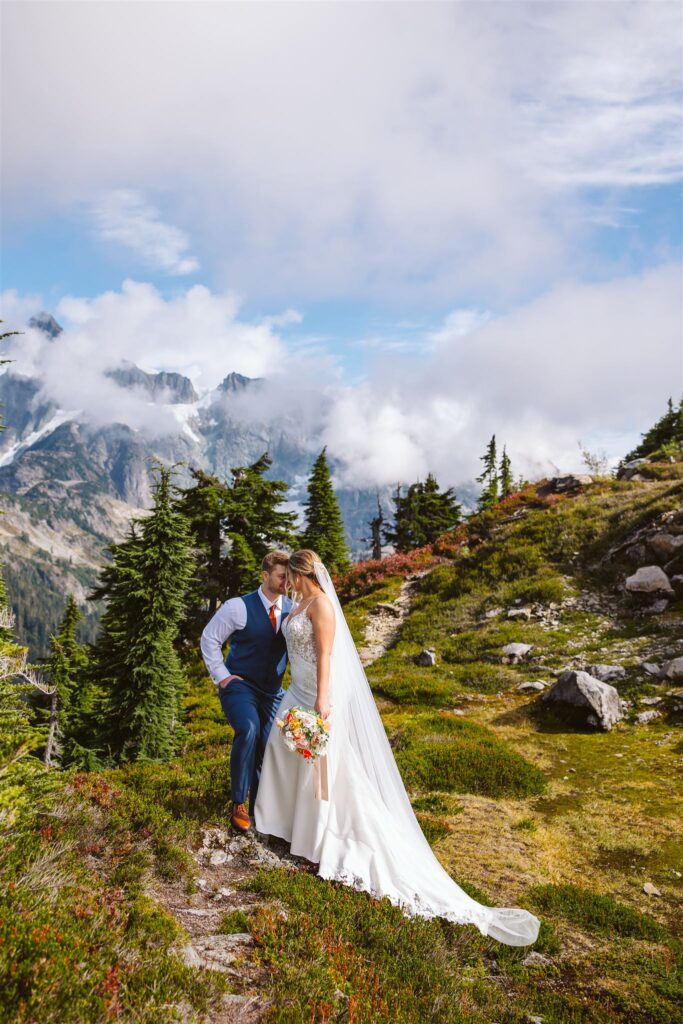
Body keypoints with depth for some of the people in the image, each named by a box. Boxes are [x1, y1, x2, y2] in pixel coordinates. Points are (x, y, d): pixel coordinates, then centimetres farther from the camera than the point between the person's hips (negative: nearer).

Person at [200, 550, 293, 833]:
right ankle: (239, 804, -12)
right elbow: (209, 639, -2)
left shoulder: (293, 609, -1)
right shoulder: (239, 607, -10)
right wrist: (221, 675, -6)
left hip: (273, 691, 4)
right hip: (239, 685, -4)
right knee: (248, 730, -30)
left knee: (269, 747, 5)